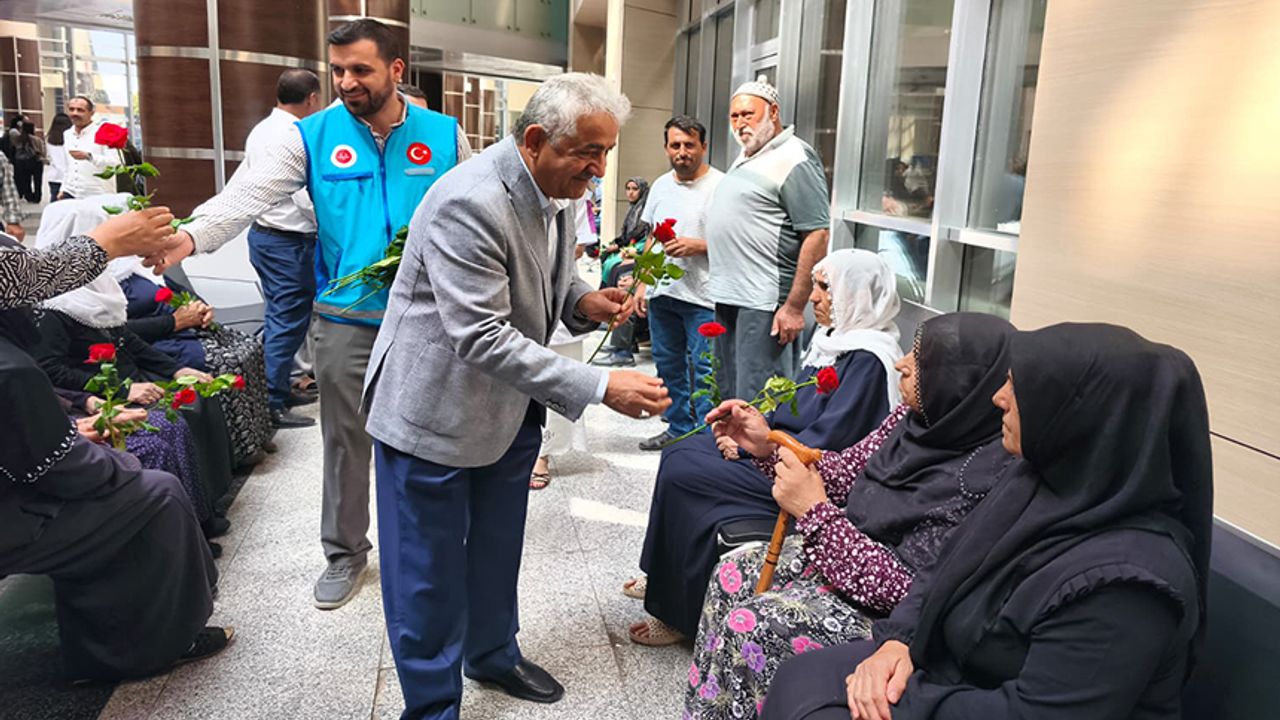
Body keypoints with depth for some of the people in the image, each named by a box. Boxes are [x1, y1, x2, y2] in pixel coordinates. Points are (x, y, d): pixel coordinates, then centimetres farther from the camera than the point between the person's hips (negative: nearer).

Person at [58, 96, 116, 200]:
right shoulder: (67, 135, 17)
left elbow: (116, 163, -18)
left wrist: (89, 156, -28)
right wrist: (63, 189, 21)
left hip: (97, 196, -6)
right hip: (70, 194, 6)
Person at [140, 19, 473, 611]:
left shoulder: (443, 135, 1)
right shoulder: (313, 136, -2)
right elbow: (252, 191, -15)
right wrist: (192, 235, -33)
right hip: (346, 319, 0)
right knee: (345, 440, 8)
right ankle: (344, 552, 26)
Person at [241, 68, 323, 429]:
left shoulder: (261, 129, 10)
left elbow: (240, 183, 15)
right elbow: (308, 196, -22)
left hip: (262, 234, 10)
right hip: (290, 242, -10)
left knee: (277, 317, 18)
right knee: (288, 322, -4)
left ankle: (277, 388, 28)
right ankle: (273, 404, 1)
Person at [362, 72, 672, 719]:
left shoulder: (552, 188, 0)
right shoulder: (468, 203, -29)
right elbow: (481, 338, -32)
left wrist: (584, 300, -8)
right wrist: (599, 387, -33)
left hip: (509, 406, 8)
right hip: (435, 411, -8)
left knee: (497, 551, 24)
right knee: (429, 574, 7)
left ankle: (493, 652, 46)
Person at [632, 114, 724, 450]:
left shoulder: (721, 186, -9)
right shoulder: (661, 186, 13)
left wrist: (697, 246, -20)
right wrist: (643, 284, 15)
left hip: (702, 297, -7)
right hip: (662, 293, 8)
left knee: (704, 372, -6)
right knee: (669, 367, 16)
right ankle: (679, 429, 29)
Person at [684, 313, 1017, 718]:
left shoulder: (979, 480, -31)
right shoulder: (916, 418, -7)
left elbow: (908, 592, -29)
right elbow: (848, 472, 6)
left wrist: (815, 512, -28)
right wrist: (768, 446, -7)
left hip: (888, 612, -8)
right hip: (846, 551, 8)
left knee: (747, 627, -17)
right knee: (730, 575, 5)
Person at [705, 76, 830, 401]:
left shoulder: (793, 159, -12)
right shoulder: (745, 157, 18)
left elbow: (817, 236, -18)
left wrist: (794, 307, -22)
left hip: (763, 302, -10)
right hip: (727, 298, 10)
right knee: (728, 395, 17)